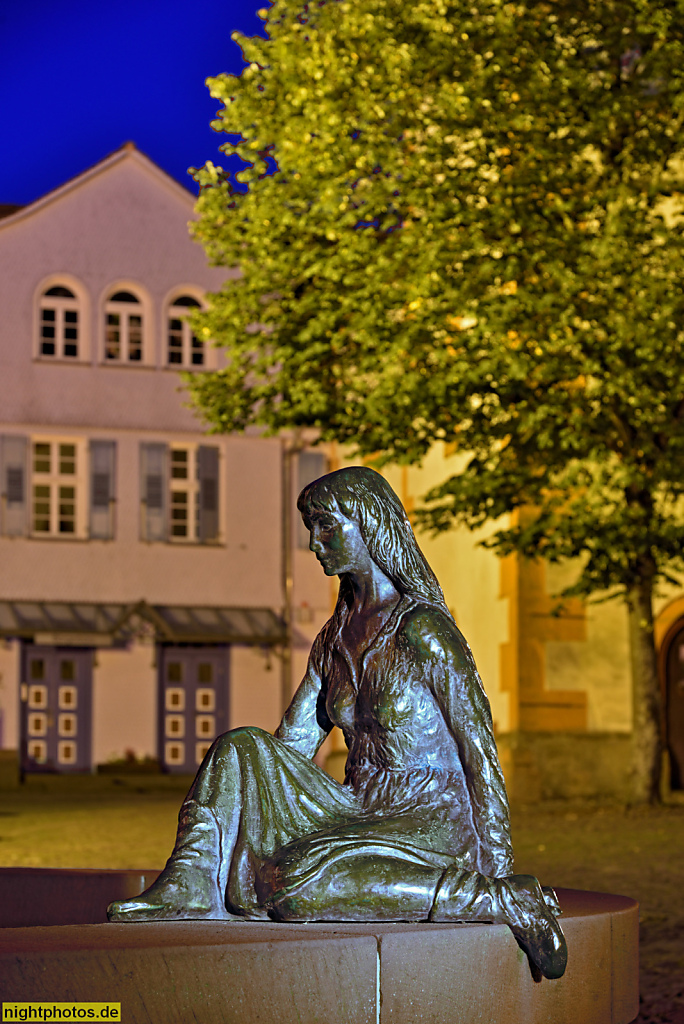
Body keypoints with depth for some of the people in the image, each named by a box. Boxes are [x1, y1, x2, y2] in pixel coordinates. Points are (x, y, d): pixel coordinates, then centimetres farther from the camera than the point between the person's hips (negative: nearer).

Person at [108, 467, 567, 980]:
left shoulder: (422, 630, -12)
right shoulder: (335, 638, 12)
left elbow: (481, 750, -12)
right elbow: (290, 745, 12)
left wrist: (498, 871, -15)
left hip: (429, 822, -7)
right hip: (362, 811, 7)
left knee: (298, 888, -32)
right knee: (241, 749, -10)